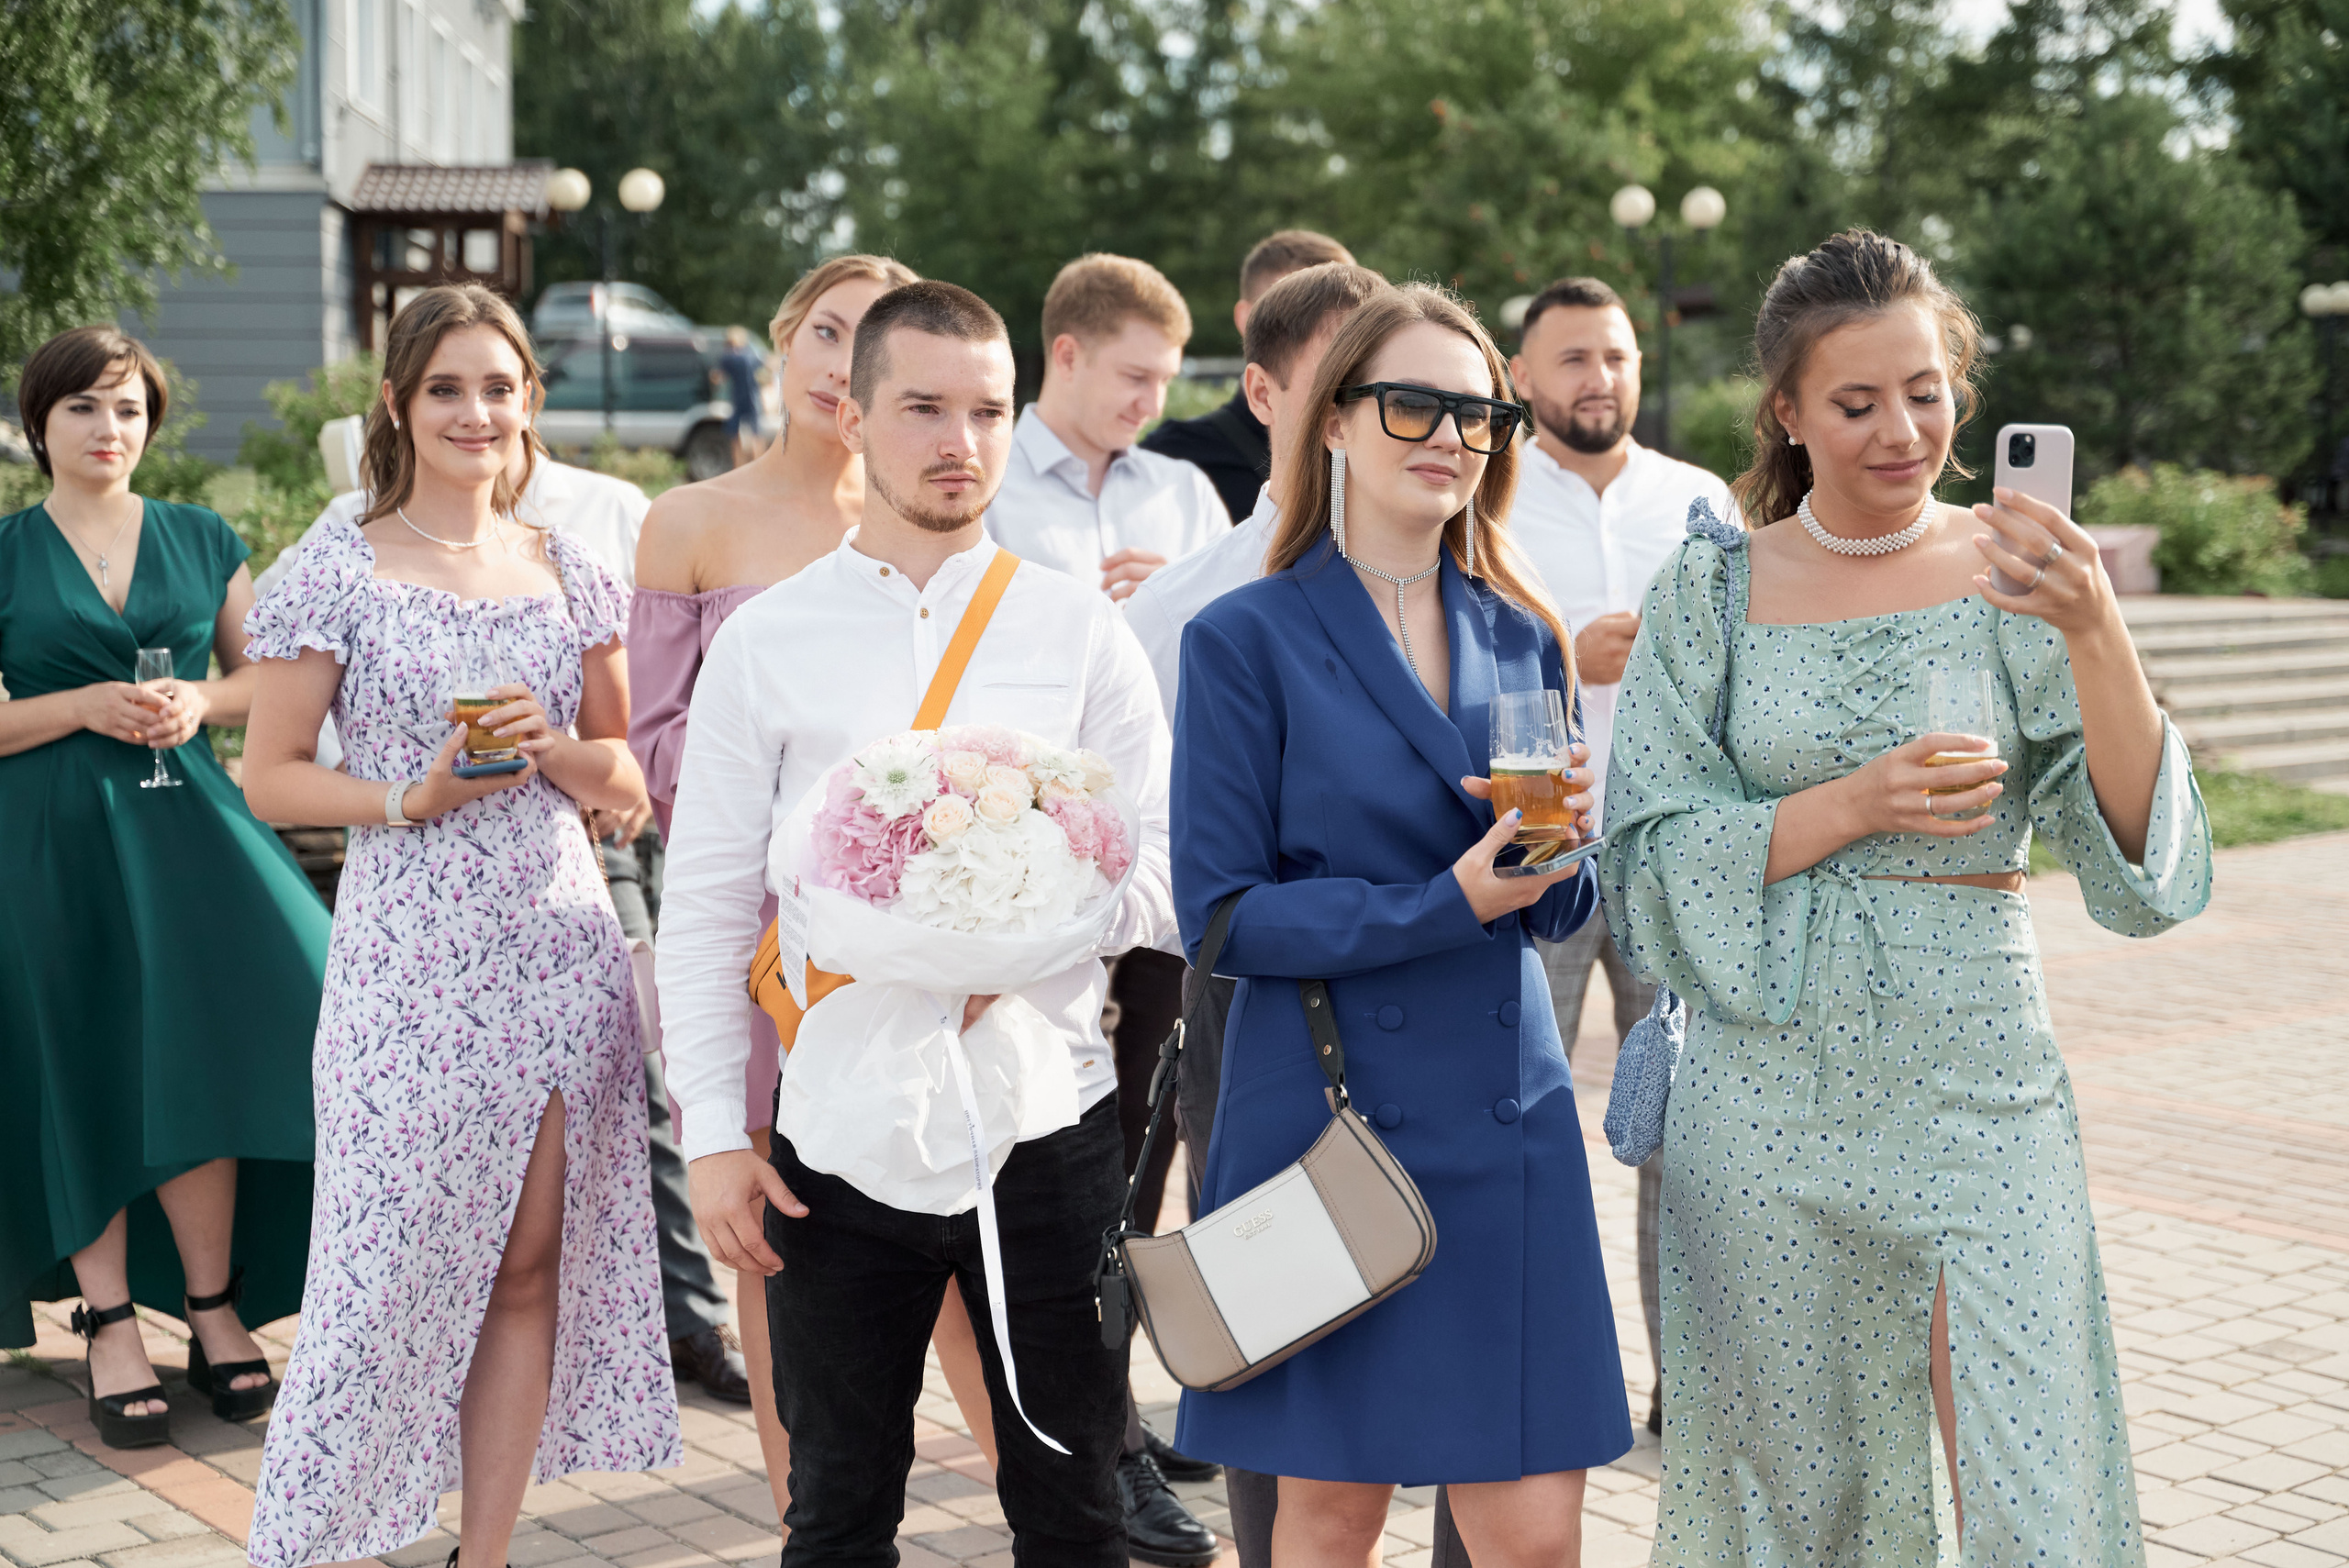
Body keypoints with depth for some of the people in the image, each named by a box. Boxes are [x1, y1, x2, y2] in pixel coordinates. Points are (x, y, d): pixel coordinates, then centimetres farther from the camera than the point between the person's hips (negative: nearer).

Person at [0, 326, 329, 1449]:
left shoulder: (203, 541, 10)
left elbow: (262, 674, 14)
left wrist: (201, 702, -5)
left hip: (183, 823, 2)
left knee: (198, 1059, -4)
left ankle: (213, 1308, 10)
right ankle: (110, 1325, 10)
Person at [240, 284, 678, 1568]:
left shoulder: (568, 572, 10)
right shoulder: (342, 571, -1)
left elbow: (625, 778, 14)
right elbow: (269, 776, -1)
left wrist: (549, 748, -6)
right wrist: (414, 798, -15)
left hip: (562, 943, 4)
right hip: (414, 955, -4)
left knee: (533, 1261, 6)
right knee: (399, 1260, -2)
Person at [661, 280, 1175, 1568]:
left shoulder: (1080, 631, 3)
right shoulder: (766, 641, 2)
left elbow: (1163, 868, 1)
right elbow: (705, 908, 2)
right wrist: (713, 1133, -5)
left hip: (1051, 1124, 0)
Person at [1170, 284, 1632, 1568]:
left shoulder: (1523, 638, 10)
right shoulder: (1249, 640, -5)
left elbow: (1561, 910, 13)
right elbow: (1219, 915, -9)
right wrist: (1447, 903, -17)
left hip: (1507, 1121, 4)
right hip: (1327, 1115, -4)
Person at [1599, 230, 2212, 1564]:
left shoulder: (2016, 578, 0)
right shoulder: (1714, 591, 2)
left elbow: (2139, 859, -8)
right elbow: (1654, 857, -2)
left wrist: (2097, 633, -22)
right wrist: (1854, 803, -16)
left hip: (1982, 1090, -1)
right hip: (1769, 1091, 1)